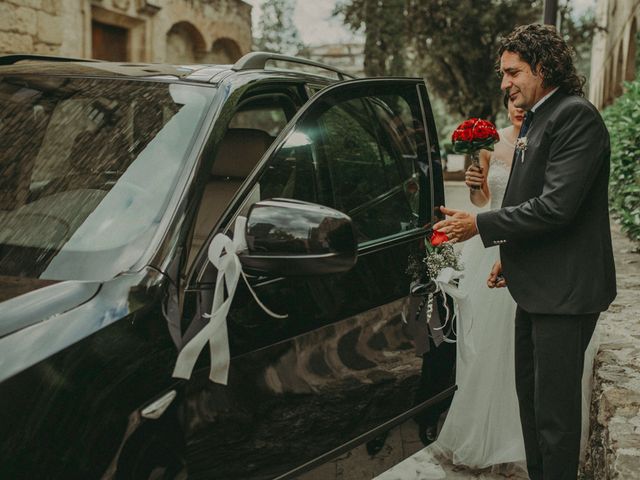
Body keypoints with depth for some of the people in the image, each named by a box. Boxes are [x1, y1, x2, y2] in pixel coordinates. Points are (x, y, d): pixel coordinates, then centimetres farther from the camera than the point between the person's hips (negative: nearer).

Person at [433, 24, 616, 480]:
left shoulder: (576, 116, -16)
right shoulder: (535, 118, 14)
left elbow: (556, 206, -24)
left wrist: (480, 225, -17)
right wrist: (509, 256, 16)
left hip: (565, 290, -10)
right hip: (536, 287, 10)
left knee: (555, 409, -1)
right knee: (530, 396, 20)